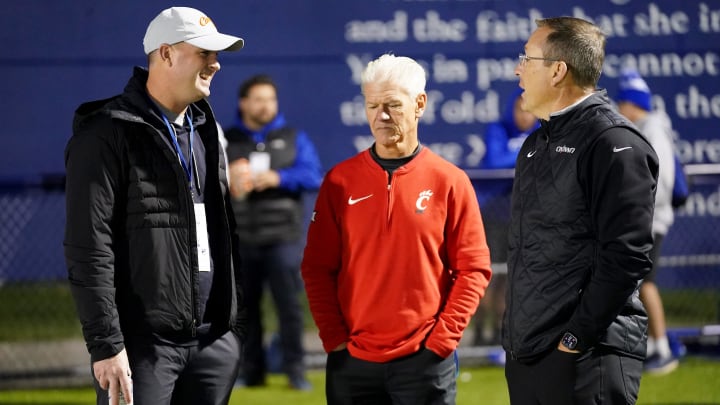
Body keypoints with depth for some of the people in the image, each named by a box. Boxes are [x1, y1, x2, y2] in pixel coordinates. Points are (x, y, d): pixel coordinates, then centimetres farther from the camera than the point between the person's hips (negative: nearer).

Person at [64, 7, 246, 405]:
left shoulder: (207, 132, 16)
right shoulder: (108, 134, -7)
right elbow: (89, 251, -13)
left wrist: (236, 323, 14)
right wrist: (106, 345, -18)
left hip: (214, 342, 7)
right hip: (145, 344, -7)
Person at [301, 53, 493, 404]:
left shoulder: (449, 181, 1)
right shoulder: (340, 181, 5)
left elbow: (473, 270, 0)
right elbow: (317, 268, 5)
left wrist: (441, 340, -8)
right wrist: (335, 339, -4)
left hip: (424, 361, -2)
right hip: (352, 361, 2)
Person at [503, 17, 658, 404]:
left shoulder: (613, 142, -10)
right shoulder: (536, 144, 17)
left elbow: (626, 256, -17)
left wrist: (577, 338, -18)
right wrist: (514, 330, 14)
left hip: (583, 358, -8)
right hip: (524, 354, 8)